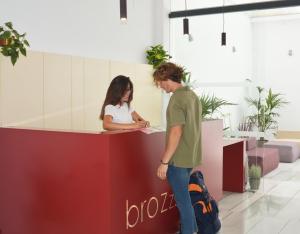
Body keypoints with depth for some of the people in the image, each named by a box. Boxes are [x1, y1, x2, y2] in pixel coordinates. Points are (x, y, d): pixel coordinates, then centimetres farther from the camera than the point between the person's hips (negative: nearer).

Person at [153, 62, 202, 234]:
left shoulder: (177, 98, -18)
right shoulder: (193, 95, 9)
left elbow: (176, 132, -23)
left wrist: (164, 161, -20)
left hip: (178, 158, -9)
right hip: (190, 156, 9)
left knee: (182, 199, 3)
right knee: (184, 196, 22)